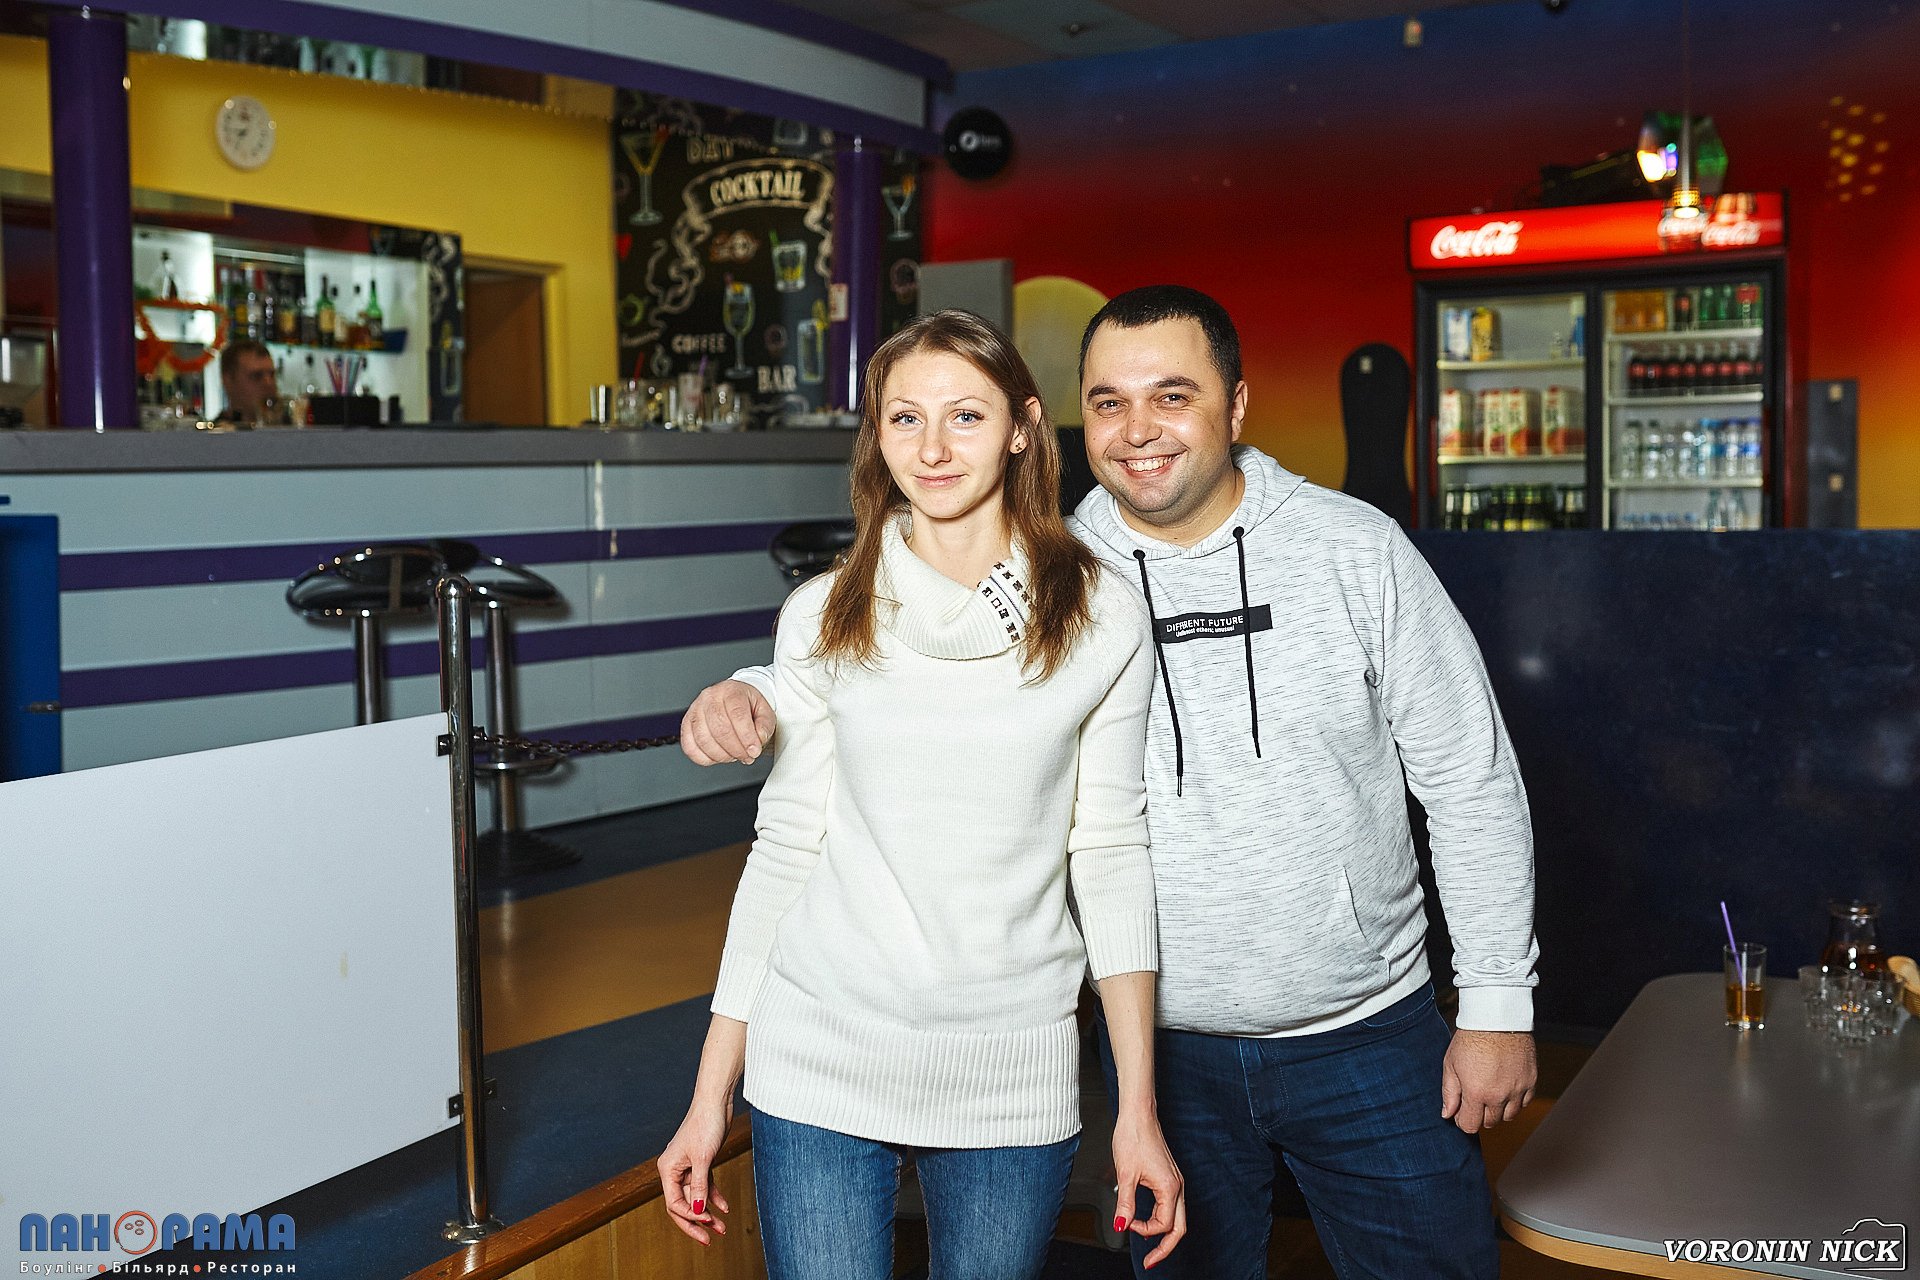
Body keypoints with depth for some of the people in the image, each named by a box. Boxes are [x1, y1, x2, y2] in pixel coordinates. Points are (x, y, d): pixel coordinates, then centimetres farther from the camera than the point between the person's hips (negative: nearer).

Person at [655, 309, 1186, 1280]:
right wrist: (710, 1095, 4)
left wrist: (1140, 1109, -1)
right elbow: (783, 849, 4)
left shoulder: (1103, 622, -2)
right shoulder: (823, 619, 1)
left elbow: (1111, 855, 1)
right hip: (821, 1061, 1)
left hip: (1013, 1078, 0)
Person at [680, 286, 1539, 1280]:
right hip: (1167, 1046, 1)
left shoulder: (1356, 549, -7)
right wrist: (750, 695, -21)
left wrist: (1498, 1003, -4)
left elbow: (1472, 783, -3)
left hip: (1368, 1038, 0)